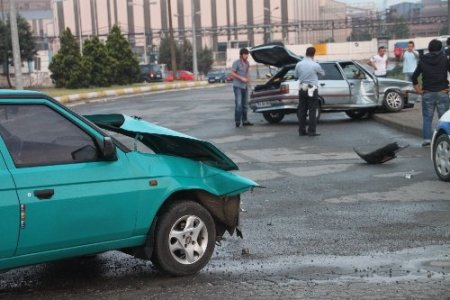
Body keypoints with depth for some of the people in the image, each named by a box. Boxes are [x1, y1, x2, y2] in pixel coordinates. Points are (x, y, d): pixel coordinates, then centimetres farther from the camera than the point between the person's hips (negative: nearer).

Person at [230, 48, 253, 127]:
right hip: (238, 86, -7)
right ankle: (237, 121, -8)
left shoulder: (247, 63, 12)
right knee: (238, 104, -12)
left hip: (245, 86, 7)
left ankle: (245, 121, 16)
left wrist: (248, 79, 2)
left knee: (245, 104, 9)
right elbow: (232, 73, -10)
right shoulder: (236, 63, -9)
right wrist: (241, 78, -17)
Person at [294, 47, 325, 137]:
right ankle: (311, 131, -1)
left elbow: (295, 75, 11)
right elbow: (322, 73, 6)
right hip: (312, 89, -4)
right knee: (312, 111, 0)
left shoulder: (299, 64, -2)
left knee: (302, 110, 10)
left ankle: (301, 130, 12)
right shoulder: (315, 65, -12)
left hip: (302, 89, 4)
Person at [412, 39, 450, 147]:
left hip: (427, 94, 1)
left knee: (427, 118, 6)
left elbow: (414, 76, 8)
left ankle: (427, 139, -2)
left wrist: (418, 89, 15)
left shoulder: (422, 61, 5)